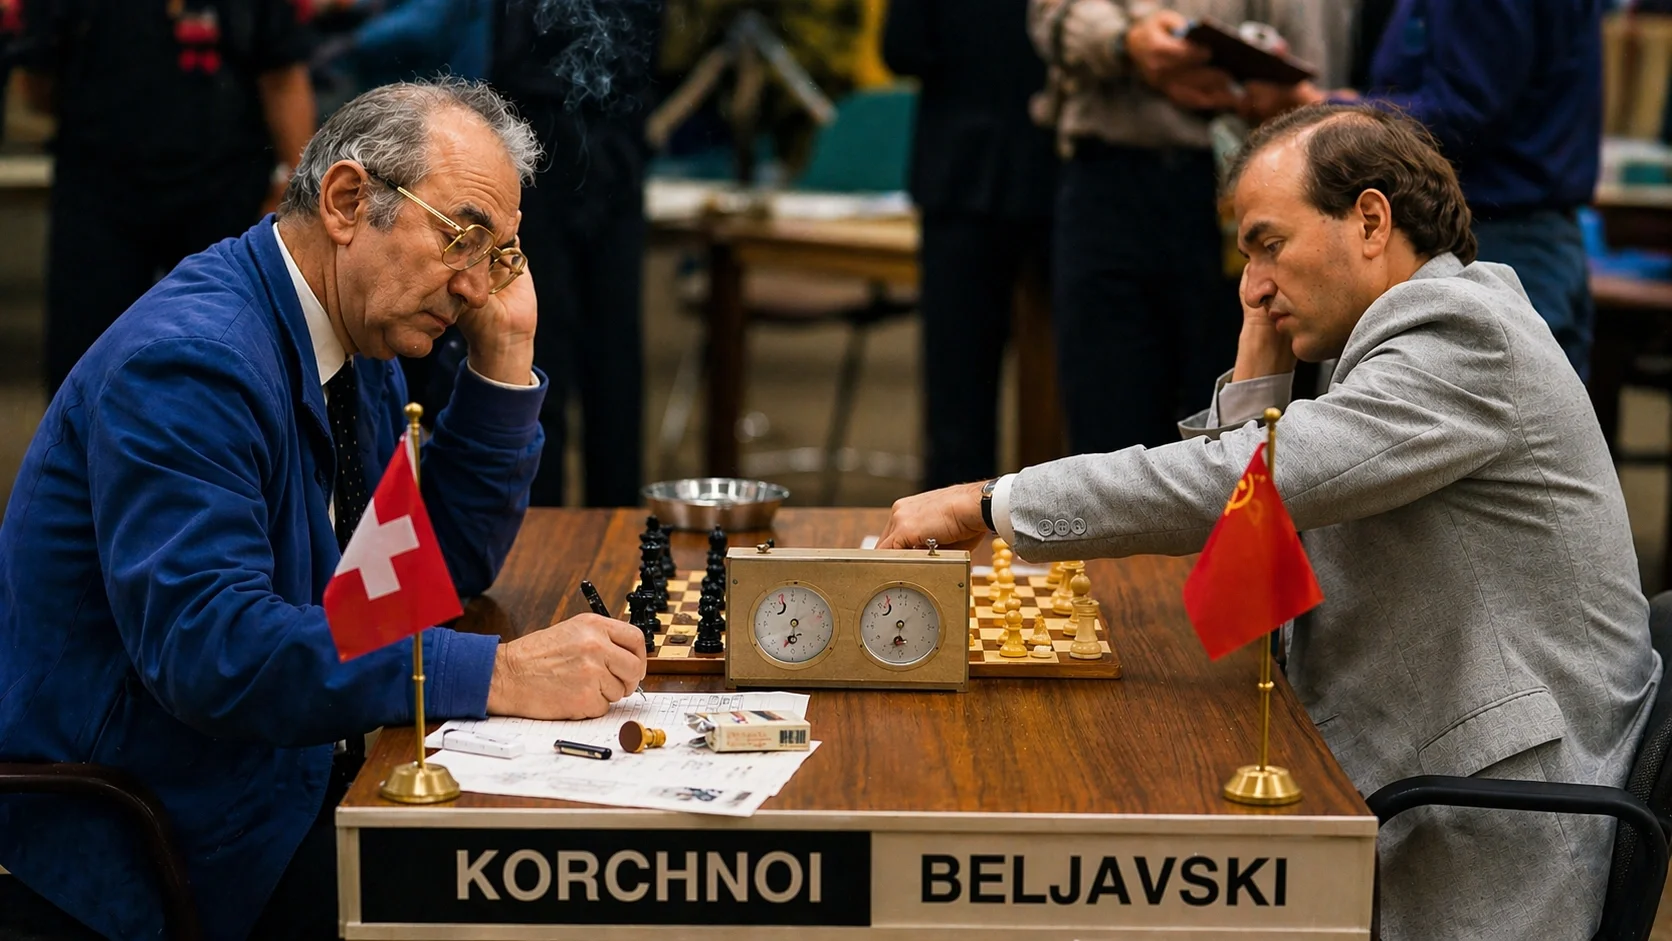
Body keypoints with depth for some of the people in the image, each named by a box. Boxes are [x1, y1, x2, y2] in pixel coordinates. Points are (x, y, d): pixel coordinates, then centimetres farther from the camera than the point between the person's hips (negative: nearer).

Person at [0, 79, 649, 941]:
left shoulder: (357, 338, 7)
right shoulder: (191, 360, -23)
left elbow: (450, 560, 11)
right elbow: (209, 646, -32)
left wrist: (504, 358, -1)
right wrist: (498, 675, -33)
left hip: (277, 770, 9)